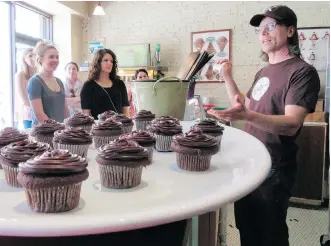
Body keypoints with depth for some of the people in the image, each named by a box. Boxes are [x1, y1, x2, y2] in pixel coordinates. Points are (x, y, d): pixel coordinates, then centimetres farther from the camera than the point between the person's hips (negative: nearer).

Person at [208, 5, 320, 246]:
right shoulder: (263, 72, 11)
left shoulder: (302, 71, -15)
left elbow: (292, 124, -26)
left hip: (273, 168, -7)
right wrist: (227, 77, 11)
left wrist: (246, 116, -43)